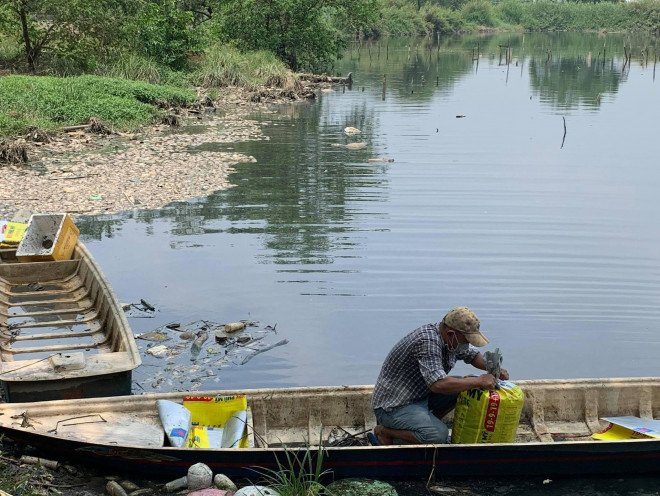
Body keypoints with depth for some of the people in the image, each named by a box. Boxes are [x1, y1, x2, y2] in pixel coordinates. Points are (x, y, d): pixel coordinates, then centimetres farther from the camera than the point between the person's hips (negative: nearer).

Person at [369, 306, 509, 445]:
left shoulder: (452, 340, -2)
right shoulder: (428, 341, -30)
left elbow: (473, 354, 19)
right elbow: (438, 384, -38)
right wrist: (478, 381, -29)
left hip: (421, 396, 10)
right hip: (394, 406, -10)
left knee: (467, 386, 1)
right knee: (439, 435, -29)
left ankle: (427, 422, 10)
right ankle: (385, 433, -7)